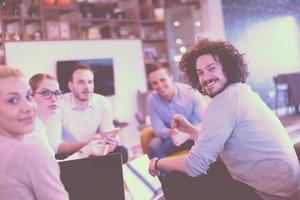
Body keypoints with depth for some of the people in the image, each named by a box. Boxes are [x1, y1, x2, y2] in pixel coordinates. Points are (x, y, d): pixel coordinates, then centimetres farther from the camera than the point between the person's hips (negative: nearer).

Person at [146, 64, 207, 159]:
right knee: (154, 145, -28)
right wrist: (171, 133, -32)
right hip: (171, 137, 1)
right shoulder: (151, 99, -10)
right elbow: (158, 129, -8)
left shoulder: (191, 92, -17)